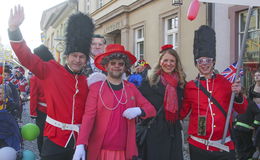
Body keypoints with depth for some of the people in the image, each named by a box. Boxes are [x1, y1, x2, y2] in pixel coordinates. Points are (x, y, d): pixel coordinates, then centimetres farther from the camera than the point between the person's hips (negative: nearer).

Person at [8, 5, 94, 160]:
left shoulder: (87, 81, 6)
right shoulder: (52, 71, -1)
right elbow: (27, 57, -10)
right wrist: (14, 28, -19)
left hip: (79, 140, 3)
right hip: (55, 139, -3)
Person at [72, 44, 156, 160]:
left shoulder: (131, 88, 7)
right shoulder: (96, 87, -2)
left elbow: (151, 109, 9)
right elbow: (89, 116, -8)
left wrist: (138, 111, -13)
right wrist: (81, 144, -20)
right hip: (100, 151, -2)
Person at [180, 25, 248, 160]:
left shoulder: (225, 82, 3)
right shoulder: (190, 86, 0)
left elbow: (241, 110, 8)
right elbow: (182, 113, 9)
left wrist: (237, 94, -12)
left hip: (224, 146, 1)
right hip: (198, 146, 0)